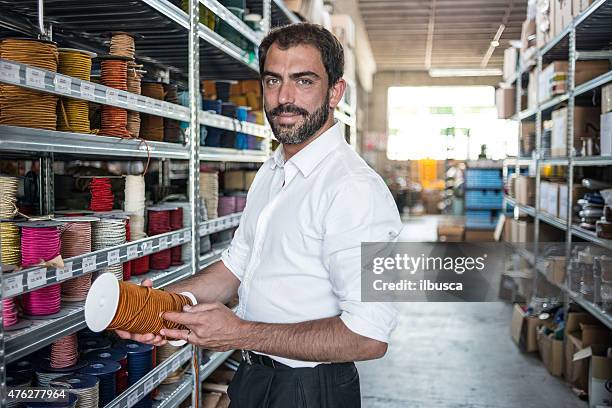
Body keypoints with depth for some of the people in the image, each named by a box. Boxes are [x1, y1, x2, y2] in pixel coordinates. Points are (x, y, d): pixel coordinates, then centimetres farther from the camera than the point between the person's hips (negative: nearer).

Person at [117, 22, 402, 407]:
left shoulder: (355, 188, -25)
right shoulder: (270, 173, 6)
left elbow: (368, 336, -29)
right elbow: (237, 265, 10)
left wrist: (240, 334, -25)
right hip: (252, 375, 8)